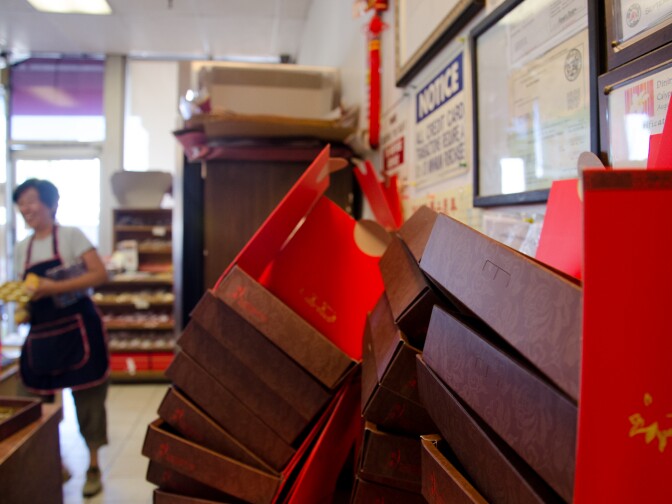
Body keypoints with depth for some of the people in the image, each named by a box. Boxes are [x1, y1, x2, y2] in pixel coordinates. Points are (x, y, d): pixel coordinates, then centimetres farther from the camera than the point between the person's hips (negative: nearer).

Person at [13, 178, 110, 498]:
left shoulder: (71, 235, -4)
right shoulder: (21, 249, 11)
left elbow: (99, 274, -12)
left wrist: (55, 287, -20)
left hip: (78, 328, -5)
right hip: (41, 334, 5)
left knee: (88, 399, 2)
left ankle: (93, 466, 18)